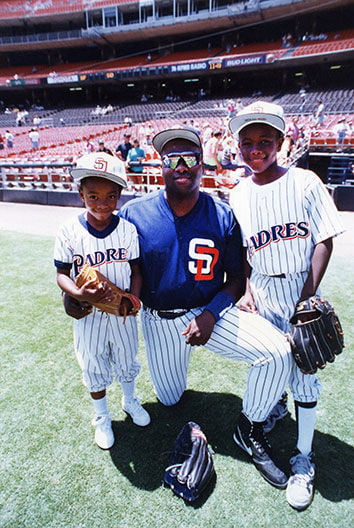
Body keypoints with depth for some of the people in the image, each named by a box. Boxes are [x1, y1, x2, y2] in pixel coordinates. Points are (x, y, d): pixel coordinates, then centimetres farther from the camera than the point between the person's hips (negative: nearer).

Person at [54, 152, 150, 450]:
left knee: (126, 360, 22)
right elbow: (62, 274, -10)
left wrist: (133, 299, -21)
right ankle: (101, 417, 44)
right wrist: (78, 294, -30)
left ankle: (130, 401, 52)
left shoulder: (127, 229, -10)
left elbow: (135, 271, -4)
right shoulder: (70, 232, -14)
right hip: (88, 314, -1)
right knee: (94, 368, 18)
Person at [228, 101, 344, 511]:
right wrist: (246, 289, -1)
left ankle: (303, 459, 24)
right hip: (261, 292, 4)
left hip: (300, 290, -3)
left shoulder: (304, 182, -7)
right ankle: (274, 406, 50)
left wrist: (307, 297, -13)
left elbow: (324, 242, -8)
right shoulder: (238, 195, 5)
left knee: (303, 375, 4)